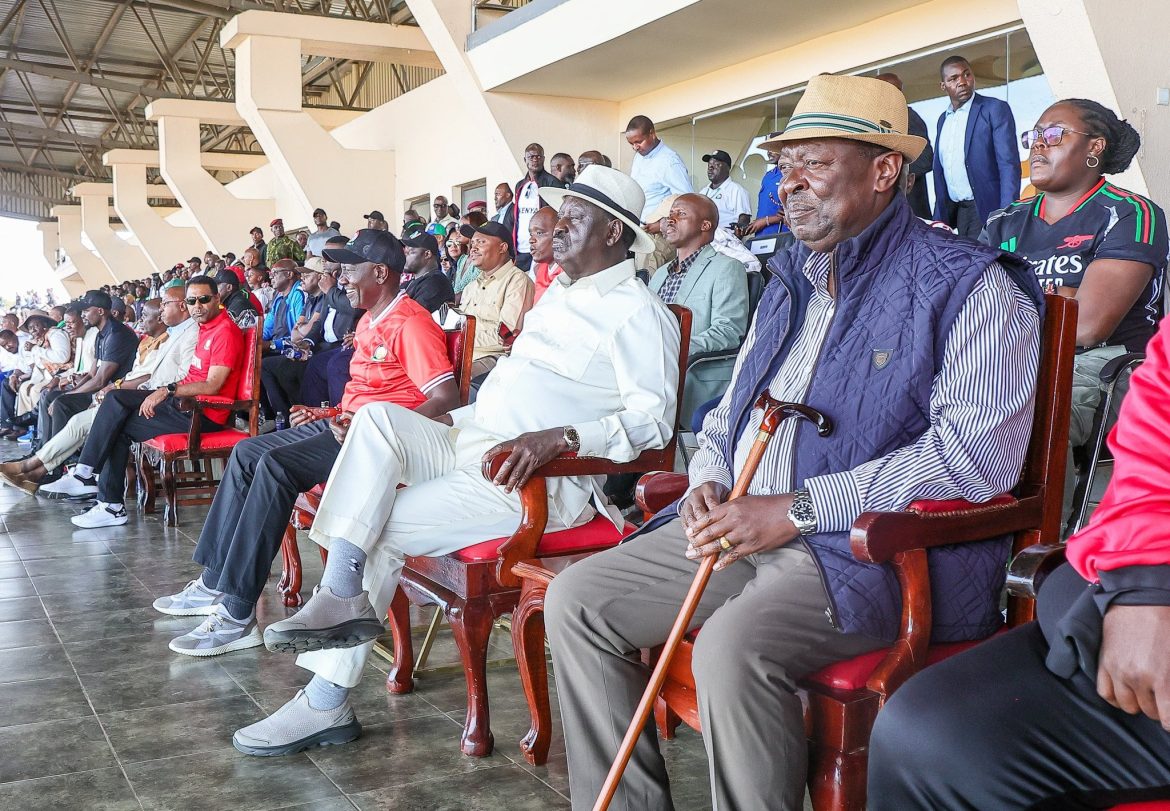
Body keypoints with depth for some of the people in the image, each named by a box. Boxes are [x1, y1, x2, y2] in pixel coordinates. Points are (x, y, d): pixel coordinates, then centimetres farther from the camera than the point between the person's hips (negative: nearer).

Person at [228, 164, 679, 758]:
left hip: (539, 480, -8)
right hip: (471, 441, 9)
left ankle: (328, 703, -1)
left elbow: (651, 416, -18)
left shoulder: (636, 313, -6)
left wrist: (560, 437, -30)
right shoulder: (558, 295, 23)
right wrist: (452, 418, 15)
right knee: (377, 418, -16)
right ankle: (340, 595, -18)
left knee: (382, 527, -16)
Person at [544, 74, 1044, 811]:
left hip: (870, 548, -8)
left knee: (735, 643, -34)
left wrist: (797, 510, -19)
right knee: (576, 600, -2)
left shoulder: (970, 286, -6)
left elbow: (978, 453, -18)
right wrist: (709, 483, 3)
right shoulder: (791, 281, 19)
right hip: (735, 527, 8)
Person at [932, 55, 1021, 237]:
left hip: (987, 209, -5)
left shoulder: (995, 109, -5)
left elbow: (1009, 166, -11)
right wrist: (939, 216, 15)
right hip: (953, 212, 5)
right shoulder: (943, 119, 14)